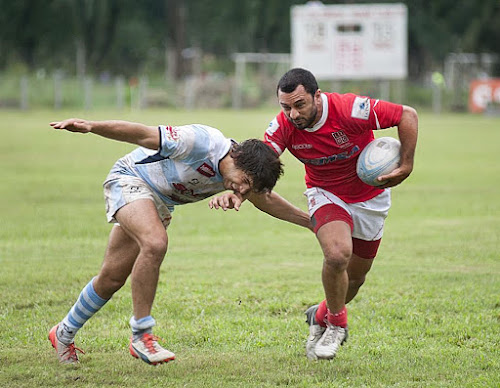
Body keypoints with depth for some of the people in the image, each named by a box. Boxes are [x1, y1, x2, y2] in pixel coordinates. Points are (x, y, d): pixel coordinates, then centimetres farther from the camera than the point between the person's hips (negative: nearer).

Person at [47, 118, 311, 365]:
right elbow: (142, 135, -32)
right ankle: (141, 336, -23)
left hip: (161, 202, 8)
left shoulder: (247, 171, -10)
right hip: (129, 179, -8)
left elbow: (268, 199, 12)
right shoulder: (201, 142, -34)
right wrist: (89, 127, -39)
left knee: (112, 278, 7)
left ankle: (64, 333, 26)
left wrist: (310, 221, 17)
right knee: (155, 243, -33)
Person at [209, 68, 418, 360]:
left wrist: (406, 166, -26)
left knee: (355, 278, 10)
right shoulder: (284, 127, -22)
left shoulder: (350, 110, -31)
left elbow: (408, 115, -24)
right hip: (326, 195, 0)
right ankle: (337, 325, -2)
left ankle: (321, 316, 42)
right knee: (337, 254, -28)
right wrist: (238, 193, -48)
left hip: (370, 196, 0)